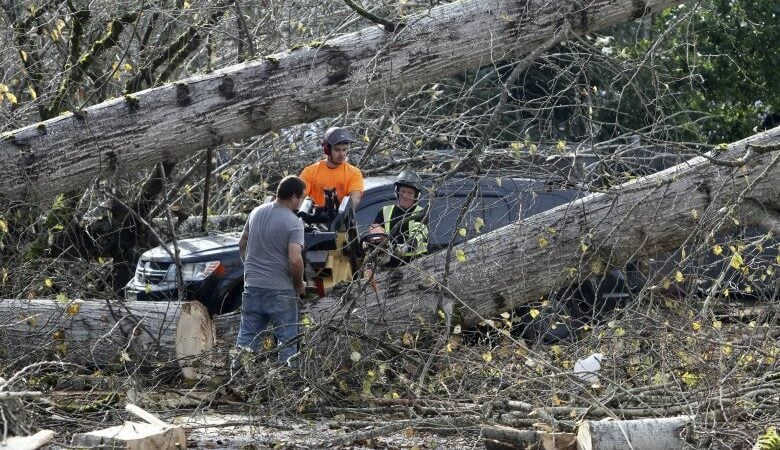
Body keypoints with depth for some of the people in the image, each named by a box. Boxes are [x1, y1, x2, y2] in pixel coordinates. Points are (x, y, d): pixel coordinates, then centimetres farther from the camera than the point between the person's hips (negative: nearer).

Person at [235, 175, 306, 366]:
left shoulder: (257, 212, 5)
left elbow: (242, 244, 16)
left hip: (252, 286, 5)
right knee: (287, 340, 6)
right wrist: (300, 284, -6)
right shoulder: (293, 223, -15)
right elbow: (295, 260, -23)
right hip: (280, 291, -5)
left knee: (247, 337, 10)